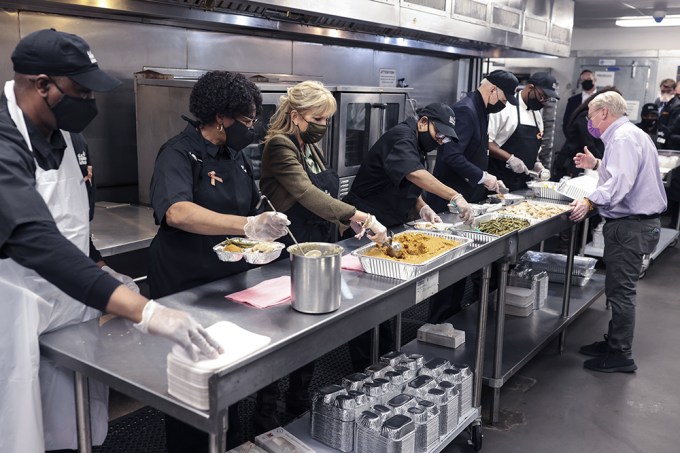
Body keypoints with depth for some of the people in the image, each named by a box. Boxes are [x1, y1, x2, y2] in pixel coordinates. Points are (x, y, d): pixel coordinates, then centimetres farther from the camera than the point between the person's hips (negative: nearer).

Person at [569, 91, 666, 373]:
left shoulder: (623, 138, -16)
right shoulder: (629, 134, 17)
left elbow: (621, 181, -29)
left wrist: (591, 201, -36)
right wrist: (597, 165, 22)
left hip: (630, 225, -11)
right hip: (635, 222, 11)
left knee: (620, 289, -3)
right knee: (618, 287, 18)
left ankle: (620, 355, 6)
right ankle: (614, 342, 29)